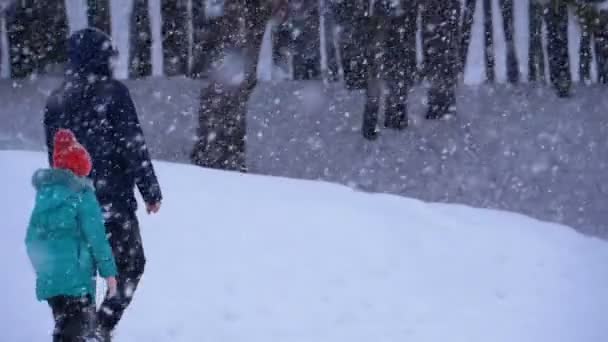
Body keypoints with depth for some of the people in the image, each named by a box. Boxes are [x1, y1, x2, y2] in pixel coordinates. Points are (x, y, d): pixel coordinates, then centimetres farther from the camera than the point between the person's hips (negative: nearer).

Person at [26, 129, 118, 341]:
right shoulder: (82, 196, -9)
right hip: (76, 276, -6)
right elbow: (96, 237, -11)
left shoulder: (43, 195, 10)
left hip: (48, 277, 6)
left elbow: (31, 239, 16)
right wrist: (109, 271, -5)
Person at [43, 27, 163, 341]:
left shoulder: (55, 101, 9)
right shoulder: (112, 92, -9)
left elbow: (54, 155, 15)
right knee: (130, 264, 5)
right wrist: (150, 191, -5)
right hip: (113, 198, -5)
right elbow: (134, 146, -11)